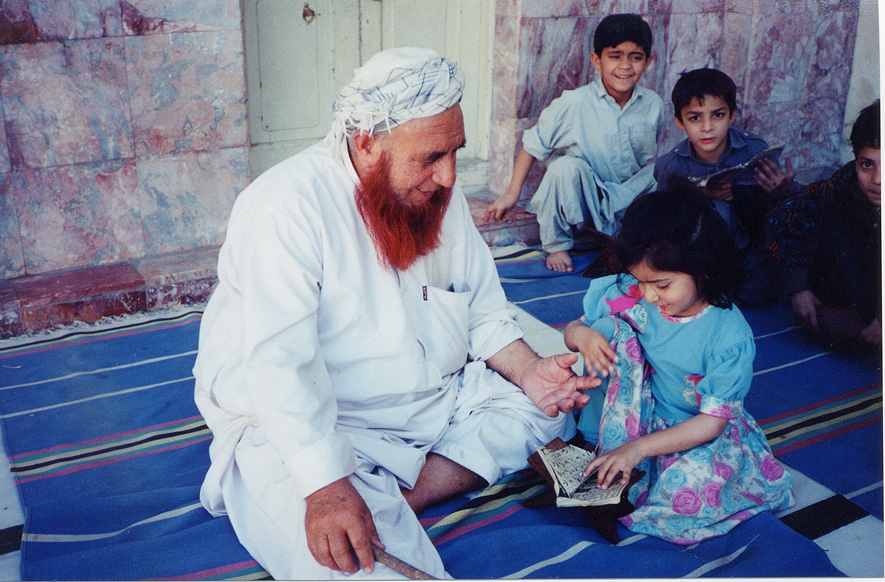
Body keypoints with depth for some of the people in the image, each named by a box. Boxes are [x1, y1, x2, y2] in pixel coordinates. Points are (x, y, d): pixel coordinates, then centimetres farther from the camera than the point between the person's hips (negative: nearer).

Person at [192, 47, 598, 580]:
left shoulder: (440, 194, 2)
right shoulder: (287, 207, -22)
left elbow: (483, 310, 10)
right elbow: (279, 363, -30)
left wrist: (528, 370, -8)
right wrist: (326, 486, -39)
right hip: (305, 422, -9)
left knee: (546, 409, -4)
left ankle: (391, 504, -13)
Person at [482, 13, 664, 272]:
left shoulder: (653, 105, -2)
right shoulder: (574, 103, -15)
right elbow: (534, 144, -6)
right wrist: (512, 193, -6)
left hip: (629, 196, 4)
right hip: (580, 200, -3)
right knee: (566, 167, -33)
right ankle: (556, 244, -11)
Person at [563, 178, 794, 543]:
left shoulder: (729, 336, -23)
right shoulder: (632, 296, -12)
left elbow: (712, 421, -22)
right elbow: (575, 329, 0)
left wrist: (638, 447, -32)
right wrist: (581, 335, -27)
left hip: (700, 436, -3)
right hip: (639, 415, 4)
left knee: (688, 486, -37)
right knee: (612, 329, -20)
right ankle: (618, 466, -17)